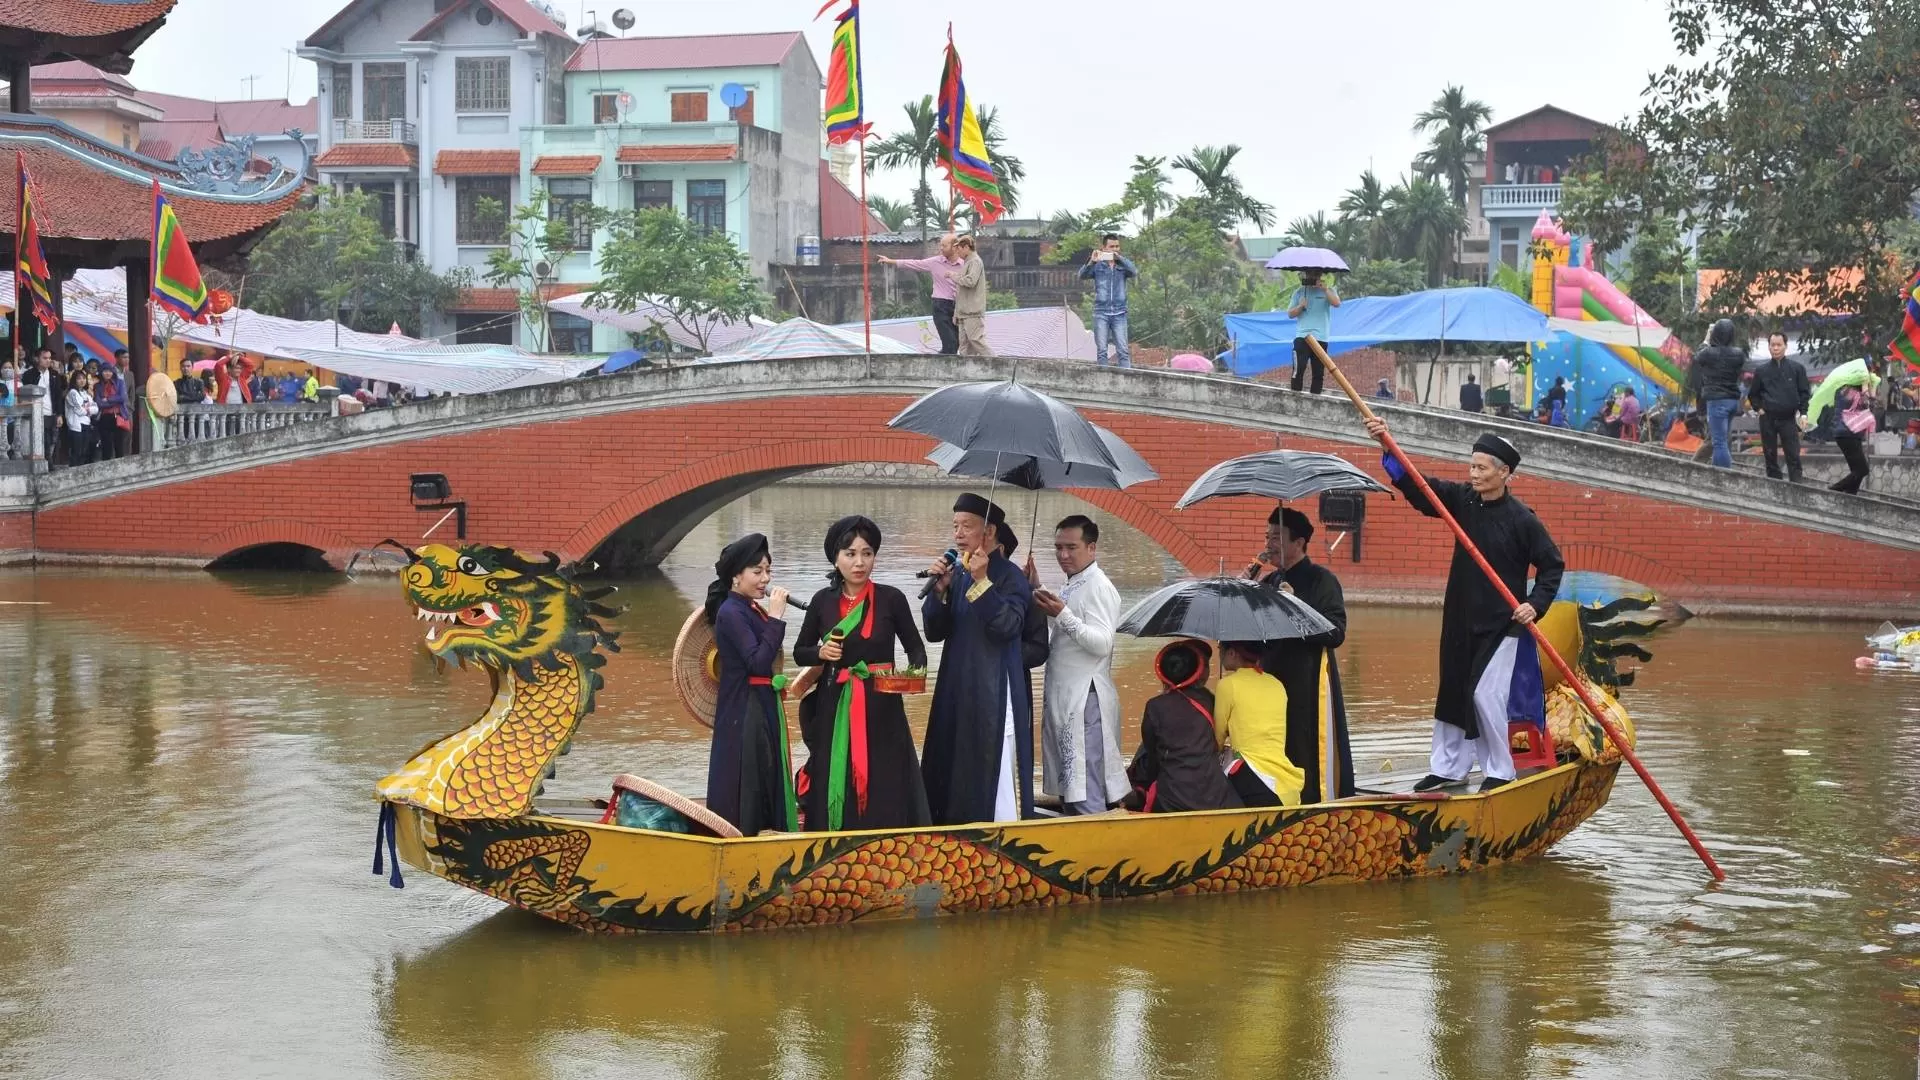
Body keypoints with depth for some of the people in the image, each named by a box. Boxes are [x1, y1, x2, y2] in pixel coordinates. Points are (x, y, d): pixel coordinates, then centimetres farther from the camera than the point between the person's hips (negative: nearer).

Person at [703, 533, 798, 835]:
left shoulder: (753, 610, 11)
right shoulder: (731, 612, -15)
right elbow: (757, 663, -24)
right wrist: (776, 617, -22)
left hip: (763, 709, 9)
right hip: (743, 715, -9)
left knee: (764, 784, 11)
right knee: (743, 786, -5)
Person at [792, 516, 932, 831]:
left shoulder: (891, 598, -3)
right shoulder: (823, 601, 4)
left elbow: (916, 648, 5)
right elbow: (799, 653, 12)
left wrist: (914, 673, -16)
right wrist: (821, 653, -9)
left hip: (881, 708, -2)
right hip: (834, 708, 2)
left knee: (884, 792, -4)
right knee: (833, 790, 2)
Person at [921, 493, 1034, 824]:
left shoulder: (1010, 576, -8)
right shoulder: (956, 574, 10)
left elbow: (1007, 626, -21)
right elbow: (934, 632, 6)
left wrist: (982, 582, -25)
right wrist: (940, 590, -10)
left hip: (994, 690, -6)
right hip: (956, 688, 7)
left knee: (995, 769, -8)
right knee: (955, 769, 8)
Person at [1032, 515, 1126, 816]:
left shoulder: (1098, 587, -11)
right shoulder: (1071, 588, 17)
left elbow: (1102, 643, -20)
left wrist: (1062, 616, -25)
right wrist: (1046, 608, 14)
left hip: (1086, 700, -10)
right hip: (1064, 700, 10)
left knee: (1086, 795, -12)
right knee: (1068, 791, 12)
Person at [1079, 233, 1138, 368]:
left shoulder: (1123, 265, 8)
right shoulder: (1097, 266, 5)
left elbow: (1134, 273, -11)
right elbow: (1082, 275, -10)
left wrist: (1120, 258, -27)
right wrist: (1091, 262, -31)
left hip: (1119, 313, 1)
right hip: (1101, 313, -1)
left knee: (1123, 350, -6)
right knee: (1101, 351, -2)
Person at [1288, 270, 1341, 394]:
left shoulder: (1327, 290, 9)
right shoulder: (1299, 292, 12)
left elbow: (1336, 303, -10)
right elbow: (1290, 314, 11)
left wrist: (1325, 289, -16)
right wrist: (1300, 306, -7)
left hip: (1321, 338, 0)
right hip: (1302, 337, 0)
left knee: (1318, 372, 1)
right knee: (1298, 369, -12)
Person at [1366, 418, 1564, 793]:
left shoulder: (1522, 519, -13)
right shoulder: (1463, 499, 1)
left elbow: (1553, 564, -6)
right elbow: (1418, 487, -4)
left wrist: (1536, 603, -18)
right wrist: (1388, 447, -16)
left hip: (1502, 624, -6)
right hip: (1461, 618, 6)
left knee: (1486, 696, -10)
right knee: (1452, 691, 11)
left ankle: (1499, 772, 4)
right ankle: (1448, 768, 22)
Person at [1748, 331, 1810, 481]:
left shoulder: (1796, 368, 3)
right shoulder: (1762, 371, 7)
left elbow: (1805, 392, 4)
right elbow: (1753, 394, 17)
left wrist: (1803, 413, -5)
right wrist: (1758, 408, 3)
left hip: (1788, 418, -2)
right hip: (1767, 419, 2)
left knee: (1793, 456, -6)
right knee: (1770, 456, 5)